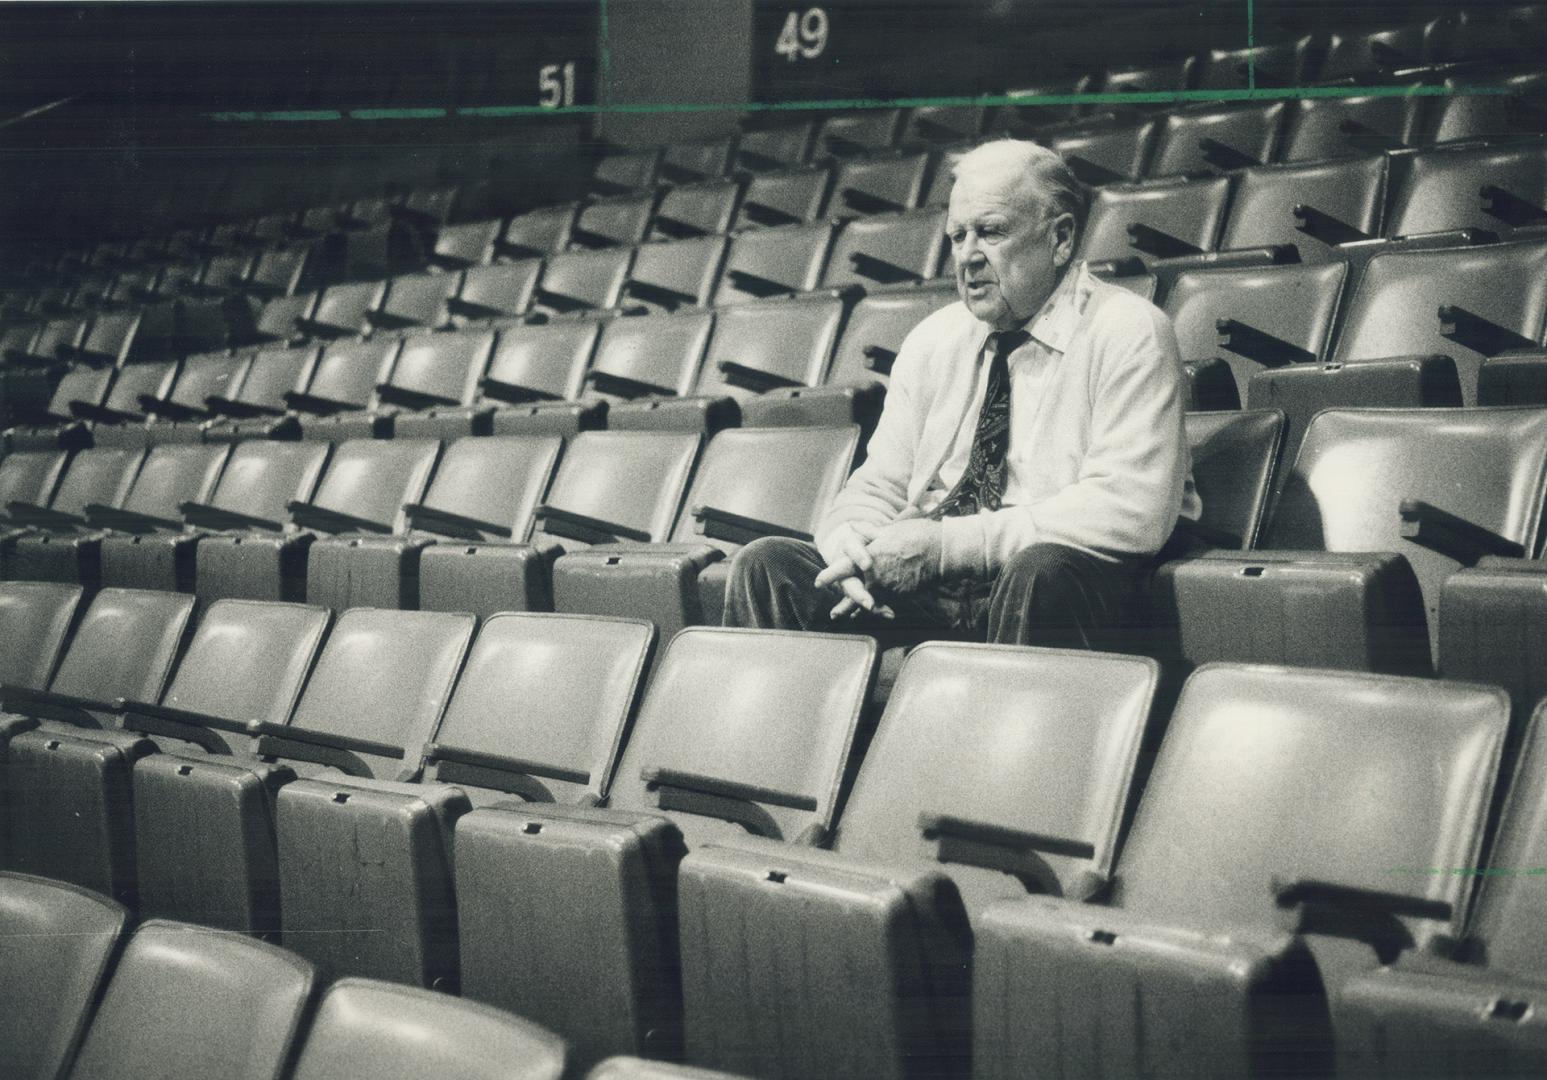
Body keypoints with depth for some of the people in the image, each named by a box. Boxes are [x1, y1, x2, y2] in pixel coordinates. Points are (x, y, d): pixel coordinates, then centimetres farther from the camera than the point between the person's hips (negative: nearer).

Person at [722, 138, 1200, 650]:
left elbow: (1132, 512, -16)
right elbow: (878, 487, 15)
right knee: (767, 564, -13)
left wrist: (947, 542, -19)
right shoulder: (934, 340, 15)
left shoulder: (1127, 334, -4)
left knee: (1041, 569, -38)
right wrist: (851, 542, -13)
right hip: (923, 598, 5)